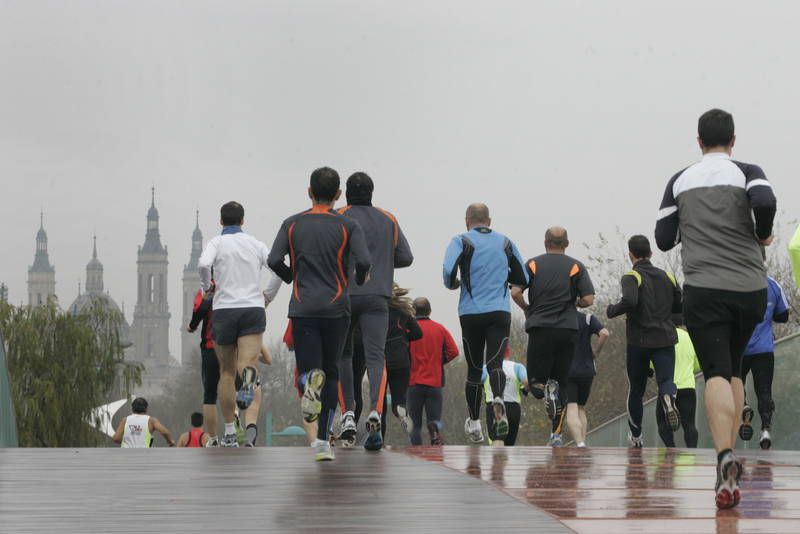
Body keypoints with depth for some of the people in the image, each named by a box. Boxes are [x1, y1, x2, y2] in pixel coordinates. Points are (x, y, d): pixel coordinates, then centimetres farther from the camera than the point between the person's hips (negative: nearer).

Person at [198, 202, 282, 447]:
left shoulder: (217, 242, 2)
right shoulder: (256, 244, 11)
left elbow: (203, 264, -19)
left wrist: (206, 286, 1)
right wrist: (268, 295, 14)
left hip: (224, 310, -1)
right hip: (253, 309, 1)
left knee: (227, 372, 12)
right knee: (248, 364, -11)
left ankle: (229, 434, 14)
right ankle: (249, 379, -51)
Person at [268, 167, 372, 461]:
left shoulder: (292, 224, 6)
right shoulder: (348, 225, 1)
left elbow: (274, 260, -5)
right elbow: (363, 261, -12)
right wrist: (359, 280, 11)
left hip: (302, 308, 0)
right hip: (336, 307, 0)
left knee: (307, 369, 2)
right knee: (332, 372, 12)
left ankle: (310, 380, -37)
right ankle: (323, 440, 5)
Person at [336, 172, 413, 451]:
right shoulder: (388, 220, 12)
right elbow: (406, 258, 12)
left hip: (343, 296, -1)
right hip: (377, 297, 1)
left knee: (342, 355, 14)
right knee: (376, 357, -6)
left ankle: (348, 415, 5)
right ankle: (375, 411, -29)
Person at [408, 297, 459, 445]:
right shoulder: (440, 329, 5)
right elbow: (453, 352, 0)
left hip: (414, 382, -1)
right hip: (435, 382, 1)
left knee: (415, 424, 6)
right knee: (435, 419, 5)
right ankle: (435, 428, -28)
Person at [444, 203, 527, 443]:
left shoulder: (462, 241, 2)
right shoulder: (505, 243, 13)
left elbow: (448, 270, -16)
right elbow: (523, 279, 18)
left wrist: (452, 284, 7)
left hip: (471, 313, -1)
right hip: (500, 313, 1)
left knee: (474, 367, 10)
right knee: (495, 363, -10)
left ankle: (474, 422, 15)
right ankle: (498, 400, -40)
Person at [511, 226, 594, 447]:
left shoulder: (533, 264, 4)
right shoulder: (576, 267, 4)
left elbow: (515, 292, -7)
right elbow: (588, 300, -5)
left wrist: (526, 309, 13)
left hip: (539, 328, -1)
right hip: (567, 330, 1)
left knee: (535, 381, 8)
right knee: (561, 383, 11)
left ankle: (545, 388, -28)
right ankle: (556, 435, 6)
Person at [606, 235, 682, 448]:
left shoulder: (631, 278, -5)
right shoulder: (667, 277, 10)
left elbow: (629, 301, -24)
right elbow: (681, 306, 15)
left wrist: (611, 311, -6)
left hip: (639, 341, -2)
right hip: (665, 339, 2)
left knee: (636, 389, 12)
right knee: (666, 380, -7)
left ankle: (635, 435, 21)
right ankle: (668, 398, -44)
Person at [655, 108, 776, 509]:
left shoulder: (681, 181, 9)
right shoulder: (747, 173, 2)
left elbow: (664, 239, 10)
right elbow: (765, 202, -19)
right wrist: (763, 236, 0)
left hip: (703, 289, -1)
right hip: (749, 288, 1)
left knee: (716, 374, -8)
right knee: (733, 369, 19)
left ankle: (725, 457, -31)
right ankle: (729, 456, 14)